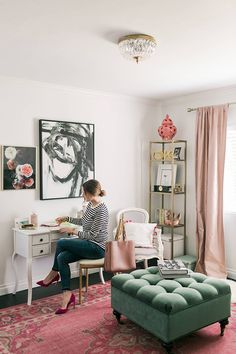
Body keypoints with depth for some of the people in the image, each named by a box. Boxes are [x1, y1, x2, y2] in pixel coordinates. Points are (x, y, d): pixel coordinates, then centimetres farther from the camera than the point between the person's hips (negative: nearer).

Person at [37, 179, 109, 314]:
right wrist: (67, 218, 20)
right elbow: (83, 221, 24)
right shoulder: (90, 204, 7)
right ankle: (68, 294, -9)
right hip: (88, 244, 9)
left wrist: (73, 230, -13)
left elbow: (92, 234, -20)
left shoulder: (101, 210, -21)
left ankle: (53, 274, 3)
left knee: (61, 243, -17)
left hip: (97, 248, -9)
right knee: (62, 257, -13)